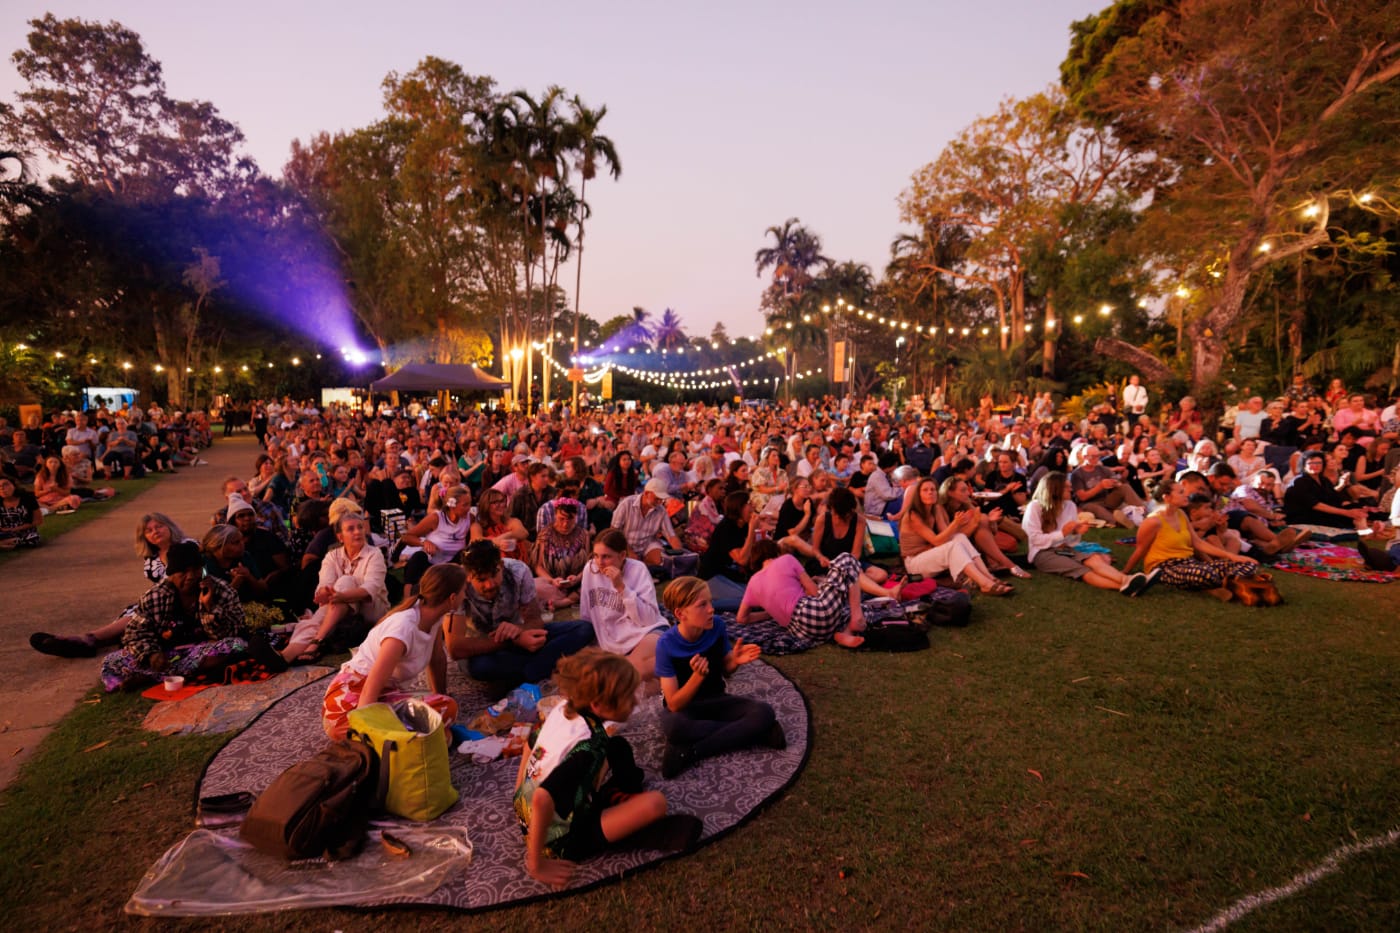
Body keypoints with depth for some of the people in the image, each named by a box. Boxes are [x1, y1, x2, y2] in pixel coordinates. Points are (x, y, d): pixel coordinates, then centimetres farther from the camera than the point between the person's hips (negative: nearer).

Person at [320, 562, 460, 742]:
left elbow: (438, 659, 13)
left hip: (384, 692, 8)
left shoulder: (433, 615, -2)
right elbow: (369, 691, -26)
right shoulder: (404, 627, -26)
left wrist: (441, 697, 18)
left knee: (447, 706, -15)